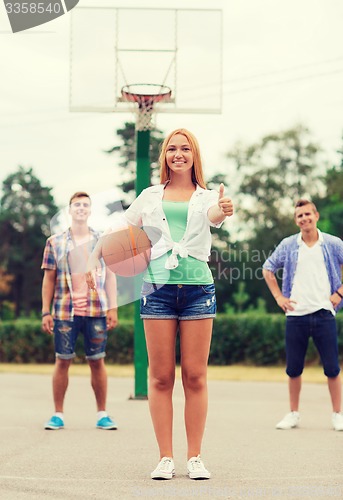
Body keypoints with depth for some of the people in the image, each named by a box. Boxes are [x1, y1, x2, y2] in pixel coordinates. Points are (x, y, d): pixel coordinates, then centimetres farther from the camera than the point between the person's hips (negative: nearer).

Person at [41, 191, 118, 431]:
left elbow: (110, 275, 9)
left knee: (97, 361, 3)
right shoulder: (55, 243, 8)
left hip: (96, 311, 0)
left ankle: (102, 414, 11)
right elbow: (49, 279, 7)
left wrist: (113, 307, 1)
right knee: (62, 361, 2)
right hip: (65, 312, 0)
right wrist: (46, 312, 1)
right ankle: (58, 414, 10)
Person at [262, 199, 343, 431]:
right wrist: (278, 297, 9)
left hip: (324, 314, -1)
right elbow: (268, 269, 17)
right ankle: (293, 414, 18)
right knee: (293, 368, 5)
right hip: (296, 315, 2)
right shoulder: (288, 245, 7)